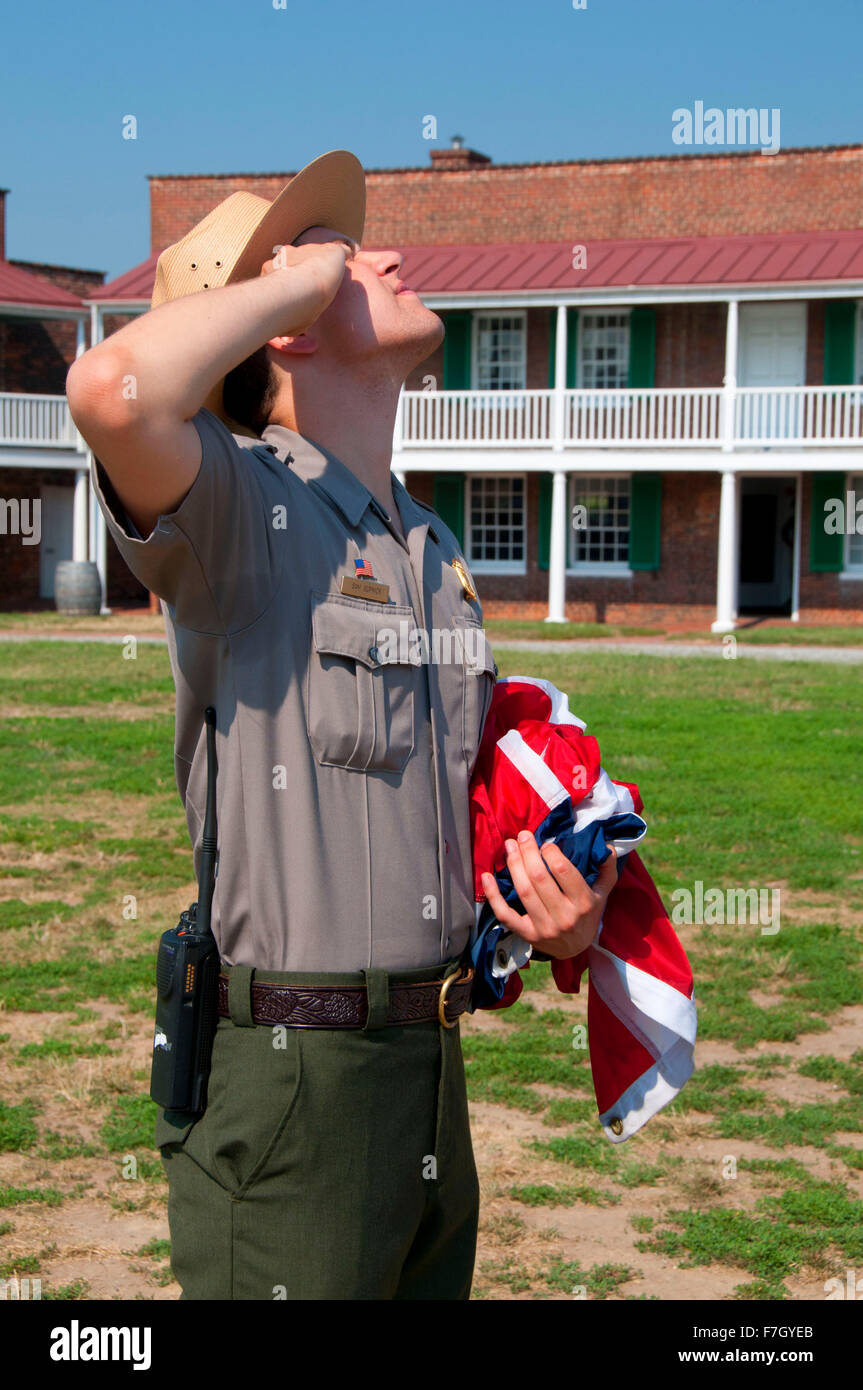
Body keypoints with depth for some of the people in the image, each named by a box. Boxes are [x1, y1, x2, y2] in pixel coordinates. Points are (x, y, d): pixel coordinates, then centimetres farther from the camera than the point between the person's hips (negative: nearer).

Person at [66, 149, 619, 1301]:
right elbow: (112, 389, -35)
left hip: (433, 1061, 8)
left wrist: (558, 912, 4)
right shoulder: (240, 500, -10)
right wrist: (299, 278, -17)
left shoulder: (436, 550, 16)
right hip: (291, 1066, -8)